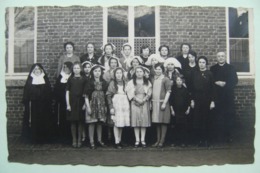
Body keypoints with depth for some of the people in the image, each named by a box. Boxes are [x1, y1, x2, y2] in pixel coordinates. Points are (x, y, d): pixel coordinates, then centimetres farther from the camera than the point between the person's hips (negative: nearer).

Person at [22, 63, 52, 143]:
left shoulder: (45, 80, 7)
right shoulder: (30, 80, 4)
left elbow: (49, 92, 5)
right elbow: (26, 93, 1)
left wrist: (48, 103, -3)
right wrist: (26, 103, -7)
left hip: (43, 105, 1)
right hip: (33, 105, -1)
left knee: (44, 121, 2)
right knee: (34, 121, -1)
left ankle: (43, 137, 11)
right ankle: (34, 138, 8)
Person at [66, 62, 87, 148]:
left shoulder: (84, 79, 4)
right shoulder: (70, 79, 6)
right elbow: (67, 92, 4)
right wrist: (68, 104, -2)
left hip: (81, 102, 0)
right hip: (72, 102, 0)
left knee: (80, 121, 3)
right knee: (73, 121, 2)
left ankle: (79, 140, 13)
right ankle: (74, 140, 12)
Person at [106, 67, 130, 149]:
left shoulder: (125, 83, 12)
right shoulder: (112, 83, 2)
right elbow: (108, 95, -1)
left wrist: (129, 105, 6)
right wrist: (111, 107, -9)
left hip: (125, 104, 3)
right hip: (116, 103, -3)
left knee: (122, 123, 5)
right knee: (116, 123, -4)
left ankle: (120, 140, 16)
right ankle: (116, 142, 1)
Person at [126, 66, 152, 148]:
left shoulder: (147, 82, 11)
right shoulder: (131, 82, 7)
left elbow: (149, 93, 4)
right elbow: (130, 93, -1)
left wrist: (143, 99, -11)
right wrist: (137, 99, -12)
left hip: (145, 103, 1)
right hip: (135, 103, -1)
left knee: (144, 120, -2)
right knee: (136, 120, -4)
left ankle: (143, 140, 3)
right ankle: (137, 140, 0)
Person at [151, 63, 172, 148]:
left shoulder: (166, 79, -4)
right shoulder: (154, 79, 15)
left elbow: (168, 92, -8)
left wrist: (164, 103, -15)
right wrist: (151, 102, 11)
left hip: (162, 102, -6)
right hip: (155, 103, 6)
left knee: (163, 122, -1)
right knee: (157, 122, 9)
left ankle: (162, 141, 4)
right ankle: (158, 140, 16)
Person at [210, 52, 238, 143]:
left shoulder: (231, 68, 11)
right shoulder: (213, 69, 12)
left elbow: (235, 80, 2)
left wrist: (225, 84, -12)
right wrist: (216, 83, -14)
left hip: (228, 95, 0)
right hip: (217, 96, 0)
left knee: (229, 115, -4)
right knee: (219, 116, -2)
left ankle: (228, 135, 3)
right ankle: (220, 135, 6)